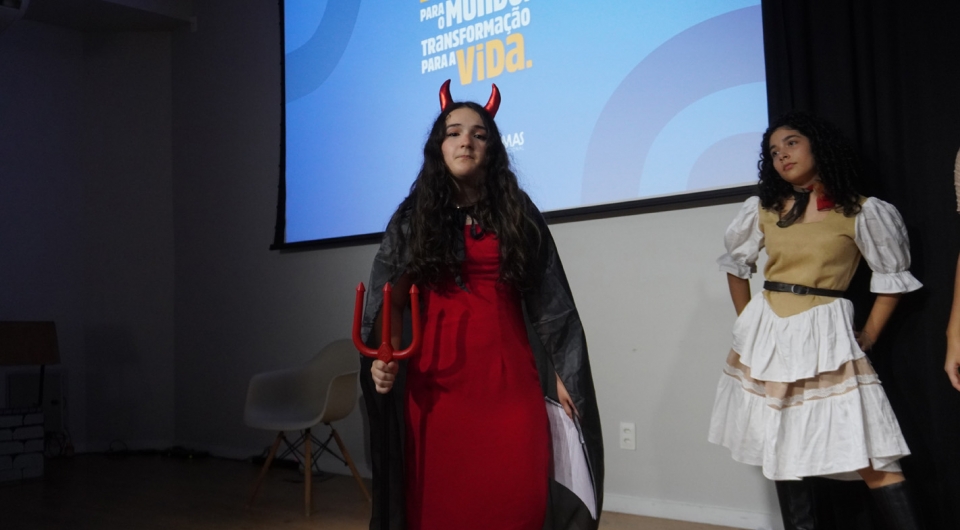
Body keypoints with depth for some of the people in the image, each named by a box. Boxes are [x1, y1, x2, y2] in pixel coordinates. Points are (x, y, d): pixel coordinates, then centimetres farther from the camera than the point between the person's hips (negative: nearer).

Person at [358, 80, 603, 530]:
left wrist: (560, 373, 3)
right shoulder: (412, 217, 8)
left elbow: (550, 302, 8)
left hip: (508, 375, 0)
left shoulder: (517, 213, 9)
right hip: (438, 376, 0)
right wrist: (383, 358, -11)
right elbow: (390, 301, 6)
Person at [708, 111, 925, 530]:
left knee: (867, 457, -8)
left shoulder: (860, 212, -2)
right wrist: (746, 321, 12)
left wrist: (868, 336, 1)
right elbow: (736, 263, 19)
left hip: (824, 336, -4)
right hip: (766, 333, 4)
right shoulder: (763, 209, 7)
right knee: (780, 449, 9)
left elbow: (893, 275, 5)